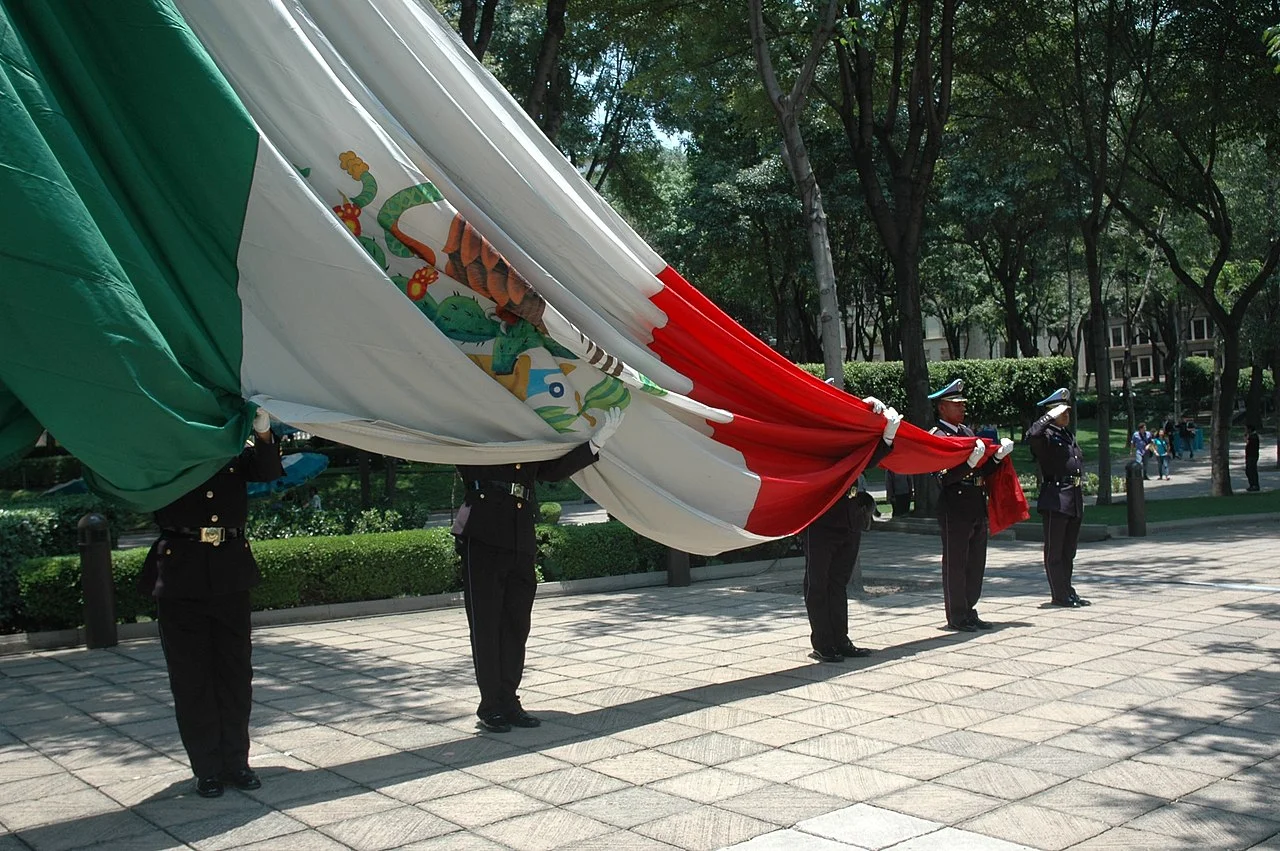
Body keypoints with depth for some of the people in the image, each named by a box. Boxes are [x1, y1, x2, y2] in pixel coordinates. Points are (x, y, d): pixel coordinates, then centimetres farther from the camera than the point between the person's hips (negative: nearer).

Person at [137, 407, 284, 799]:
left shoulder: (235, 453, 9)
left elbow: (269, 472, -5)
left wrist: (263, 435, -24)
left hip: (230, 571, 2)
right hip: (182, 573, -2)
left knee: (235, 671, 7)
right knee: (191, 675, 3)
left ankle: (235, 761, 18)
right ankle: (207, 768, 13)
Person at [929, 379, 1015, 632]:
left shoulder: (968, 432, 15)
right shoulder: (937, 436, -10)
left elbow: (982, 472, 17)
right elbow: (945, 477, -20)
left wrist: (998, 456, 2)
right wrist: (970, 463, -30)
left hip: (977, 508, 8)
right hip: (955, 509, -8)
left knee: (976, 563, 13)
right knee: (955, 564, 0)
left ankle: (969, 611, 23)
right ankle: (956, 616, 8)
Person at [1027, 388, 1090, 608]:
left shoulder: (1068, 435, 19)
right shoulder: (1046, 435, -7)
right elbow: (1031, 435, -32)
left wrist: (1079, 497, 22)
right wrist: (1050, 416, -24)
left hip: (1075, 500, 9)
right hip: (1055, 500, -8)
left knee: (1068, 551, 13)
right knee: (1054, 551, -1)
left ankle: (1067, 592, 20)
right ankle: (1060, 595, 2)